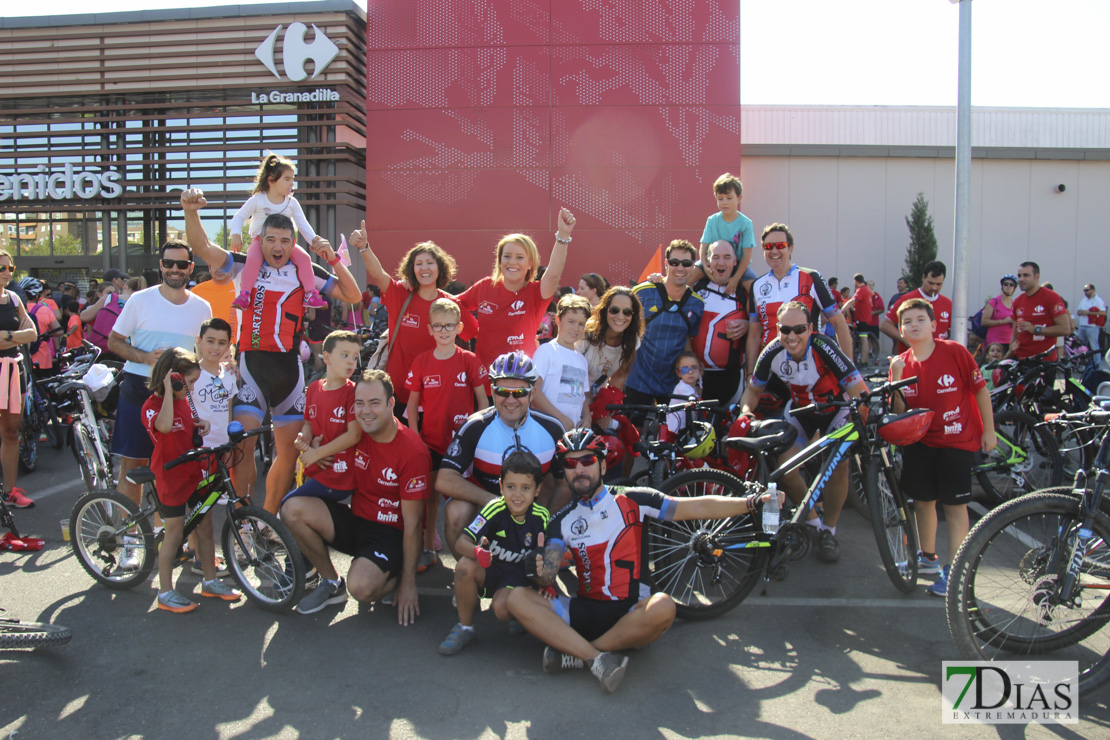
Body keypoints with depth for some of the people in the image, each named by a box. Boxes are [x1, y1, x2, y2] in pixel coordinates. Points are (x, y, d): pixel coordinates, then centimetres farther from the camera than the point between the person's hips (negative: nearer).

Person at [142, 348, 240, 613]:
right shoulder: (152, 406, -16)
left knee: (205, 527, 12)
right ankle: (165, 593, 12)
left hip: (194, 473, 8)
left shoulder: (182, 400, 10)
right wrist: (168, 391, -37)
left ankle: (210, 581, 24)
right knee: (174, 533, -1)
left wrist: (201, 424, 4)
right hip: (170, 478, -8)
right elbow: (165, 426, -39)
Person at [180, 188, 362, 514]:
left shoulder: (306, 272, 6)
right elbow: (203, 247, -8)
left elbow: (352, 295, 2)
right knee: (242, 444, -13)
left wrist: (333, 258, -10)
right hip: (252, 364, -2)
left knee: (289, 448, 6)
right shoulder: (246, 266, 4)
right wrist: (191, 212, -25)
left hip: (289, 367, 2)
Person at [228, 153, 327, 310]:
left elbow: (302, 224, 2)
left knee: (304, 257, -21)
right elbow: (239, 217, -2)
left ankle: (311, 294, -15)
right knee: (253, 259, -34)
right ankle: (244, 294, -24)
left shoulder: (292, 203, 3)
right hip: (260, 241, -3)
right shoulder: (257, 200, -5)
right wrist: (236, 235, -19)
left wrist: (314, 239, -15)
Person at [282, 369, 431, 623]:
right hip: (355, 519, 6)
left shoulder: (413, 451, -20)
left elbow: (412, 524, -16)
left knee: (361, 587, -33)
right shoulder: (356, 432, -5)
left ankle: (393, 577, 5)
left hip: (390, 532, -6)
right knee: (293, 509, -16)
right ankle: (332, 583, 3)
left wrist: (408, 584, -13)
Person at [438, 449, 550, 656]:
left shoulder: (541, 517, -16)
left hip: (519, 576, -1)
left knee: (502, 609, -30)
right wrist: (477, 552, -47)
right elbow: (462, 542, -24)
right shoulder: (494, 509, -19)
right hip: (489, 569, 1)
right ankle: (465, 627, -8)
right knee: (465, 566, -31)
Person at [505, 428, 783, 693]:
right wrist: (542, 573, -28)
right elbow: (548, 576, -2)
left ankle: (575, 654, -22)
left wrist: (752, 501, -16)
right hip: (586, 610, 2)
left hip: (631, 612, -2)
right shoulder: (562, 521, 9)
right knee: (517, 598, -20)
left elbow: (697, 507, -5)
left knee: (663, 607, -36)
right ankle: (597, 658, -28)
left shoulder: (632, 501, 2)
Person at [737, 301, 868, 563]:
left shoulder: (822, 347, -33)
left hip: (836, 409, -3)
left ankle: (829, 531, 3)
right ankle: (812, 522, 12)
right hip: (800, 409, 3)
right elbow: (753, 389, -6)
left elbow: (860, 391, -35)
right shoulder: (773, 352, -22)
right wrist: (746, 410, -26)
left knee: (839, 465, -21)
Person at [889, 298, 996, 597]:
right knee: (923, 500, 13)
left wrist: (989, 430, -4)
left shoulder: (954, 352, -11)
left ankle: (952, 570, 8)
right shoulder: (902, 363, 0)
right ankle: (928, 557, 32)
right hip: (920, 441, 4)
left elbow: (980, 389, -5)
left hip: (956, 440, -4)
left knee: (955, 505, -1)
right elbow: (899, 412, -6)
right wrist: (896, 377, -18)